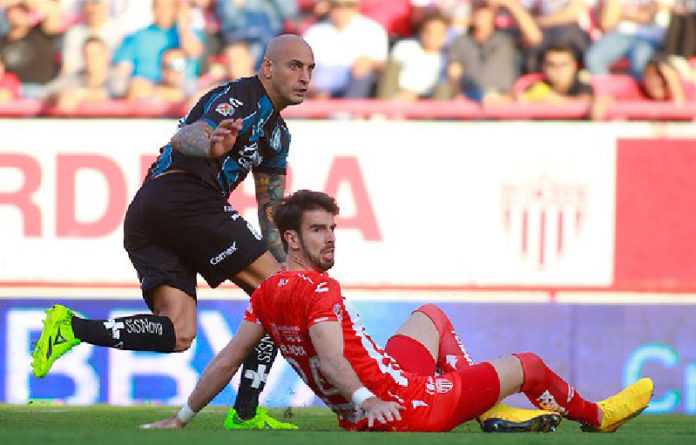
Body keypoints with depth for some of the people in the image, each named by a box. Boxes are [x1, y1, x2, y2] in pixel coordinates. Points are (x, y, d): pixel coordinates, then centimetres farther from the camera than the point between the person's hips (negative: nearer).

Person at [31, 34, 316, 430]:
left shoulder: (277, 133, 27)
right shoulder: (241, 97, -3)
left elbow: (272, 210, 33)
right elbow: (185, 138, -21)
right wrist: (210, 146, -45)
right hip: (184, 198, -9)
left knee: (178, 335, -6)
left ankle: (70, 327, -17)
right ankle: (246, 413, -6)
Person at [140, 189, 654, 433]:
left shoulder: (267, 294, 3)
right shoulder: (319, 289, -22)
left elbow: (227, 360, 4)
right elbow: (331, 357, -35)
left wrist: (182, 418, 10)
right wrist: (364, 401, -46)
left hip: (369, 412, 10)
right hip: (409, 404, -10)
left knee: (432, 315, 33)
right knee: (529, 366, 11)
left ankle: (487, 405, 30)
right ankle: (595, 416, 40)